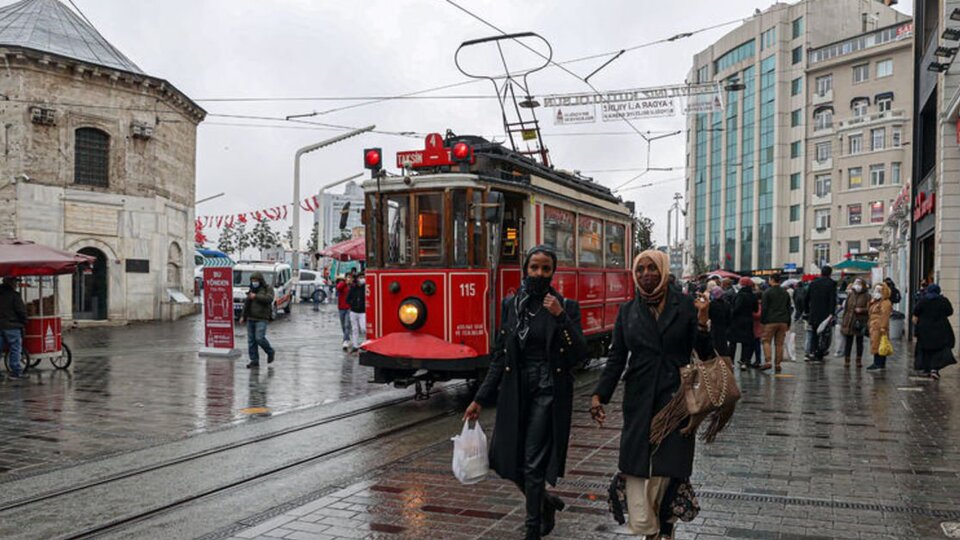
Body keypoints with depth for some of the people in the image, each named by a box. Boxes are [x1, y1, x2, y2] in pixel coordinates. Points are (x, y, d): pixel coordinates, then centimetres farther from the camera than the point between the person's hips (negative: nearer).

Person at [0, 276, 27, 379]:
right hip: (12, 325, -7)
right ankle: (15, 371, 0)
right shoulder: (14, 295, -11)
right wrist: (24, 322, 3)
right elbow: (21, 311, -12)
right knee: (15, 348, 0)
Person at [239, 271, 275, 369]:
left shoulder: (268, 288, -1)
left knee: (259, 338, -16)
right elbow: (246, 304, 20)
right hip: (250, 318, 6)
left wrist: (256, 296, -16)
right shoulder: (252, 289, 16)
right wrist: (242, 316, 14)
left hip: (262, 319, -6)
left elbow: (269, 299, -20)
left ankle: (270, 352, 9)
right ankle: (254, 361, 6)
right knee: (251, 340, 2)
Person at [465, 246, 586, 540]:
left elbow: (580, 354, -11)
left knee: (534, 464, -3)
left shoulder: (567, 307, -3)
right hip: (515, 393, 4)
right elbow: (500, 356, 7)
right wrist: (481, 398, 5)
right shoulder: (511, 304, 5)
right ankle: (546, 502, 33)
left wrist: (560, 317, -20)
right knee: (506, 460, 7)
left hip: (549, 393, -4)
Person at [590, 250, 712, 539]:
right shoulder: (627, 312, 7)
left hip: (676, 400, -1)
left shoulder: (686, 307, 2)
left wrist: (702, 322, -16)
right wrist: (599, 394, -3)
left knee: (671, 469, 0)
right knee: (638, 470, -4)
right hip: (639, 403, 2)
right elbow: (616, 358, 7)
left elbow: (705, 353, 1)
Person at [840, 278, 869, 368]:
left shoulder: (867, 296, -1)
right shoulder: (850, 294, 11)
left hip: (860, 321, -3)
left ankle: (859, 361, 15)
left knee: (859, 342, 7)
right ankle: (846, 360, 8)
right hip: (848, 321, 3)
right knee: (848, 342, 3)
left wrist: (861, 310, -23)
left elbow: (869, 309, -5)